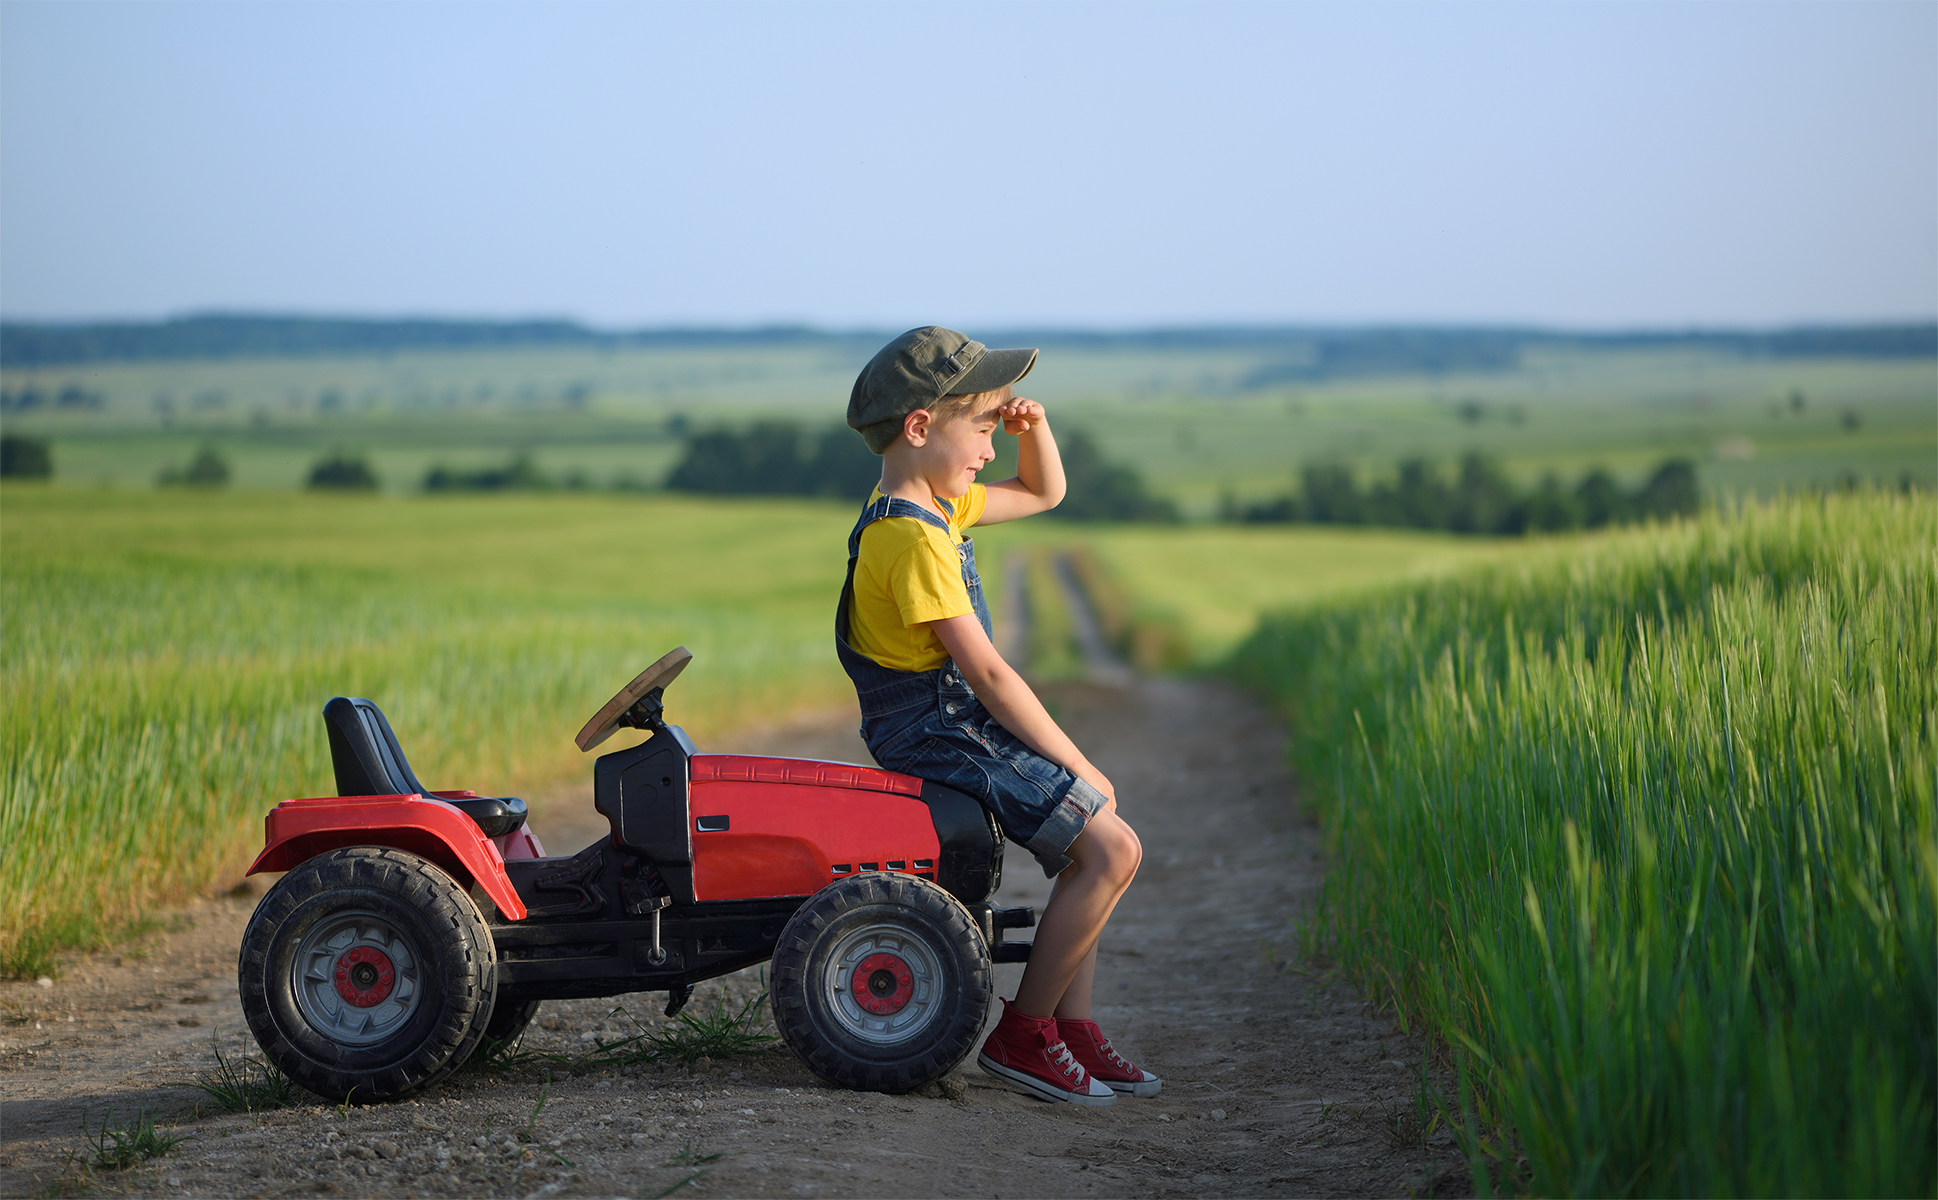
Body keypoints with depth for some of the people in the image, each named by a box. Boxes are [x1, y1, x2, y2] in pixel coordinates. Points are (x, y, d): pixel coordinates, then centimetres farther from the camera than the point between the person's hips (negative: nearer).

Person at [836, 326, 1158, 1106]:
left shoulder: (937, 503, 10)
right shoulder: (913, 538, -21)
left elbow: (1044, 493, 27)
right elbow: (987, 672, -22)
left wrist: (1033, 427, 6)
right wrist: (1078, 766, -16)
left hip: (956, 724, 11)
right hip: (942, 735, -11)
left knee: (1093, 843, 14)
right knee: (1112, 849, -14)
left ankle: (1073, 1029, 13)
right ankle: (1021, 1035, -5)